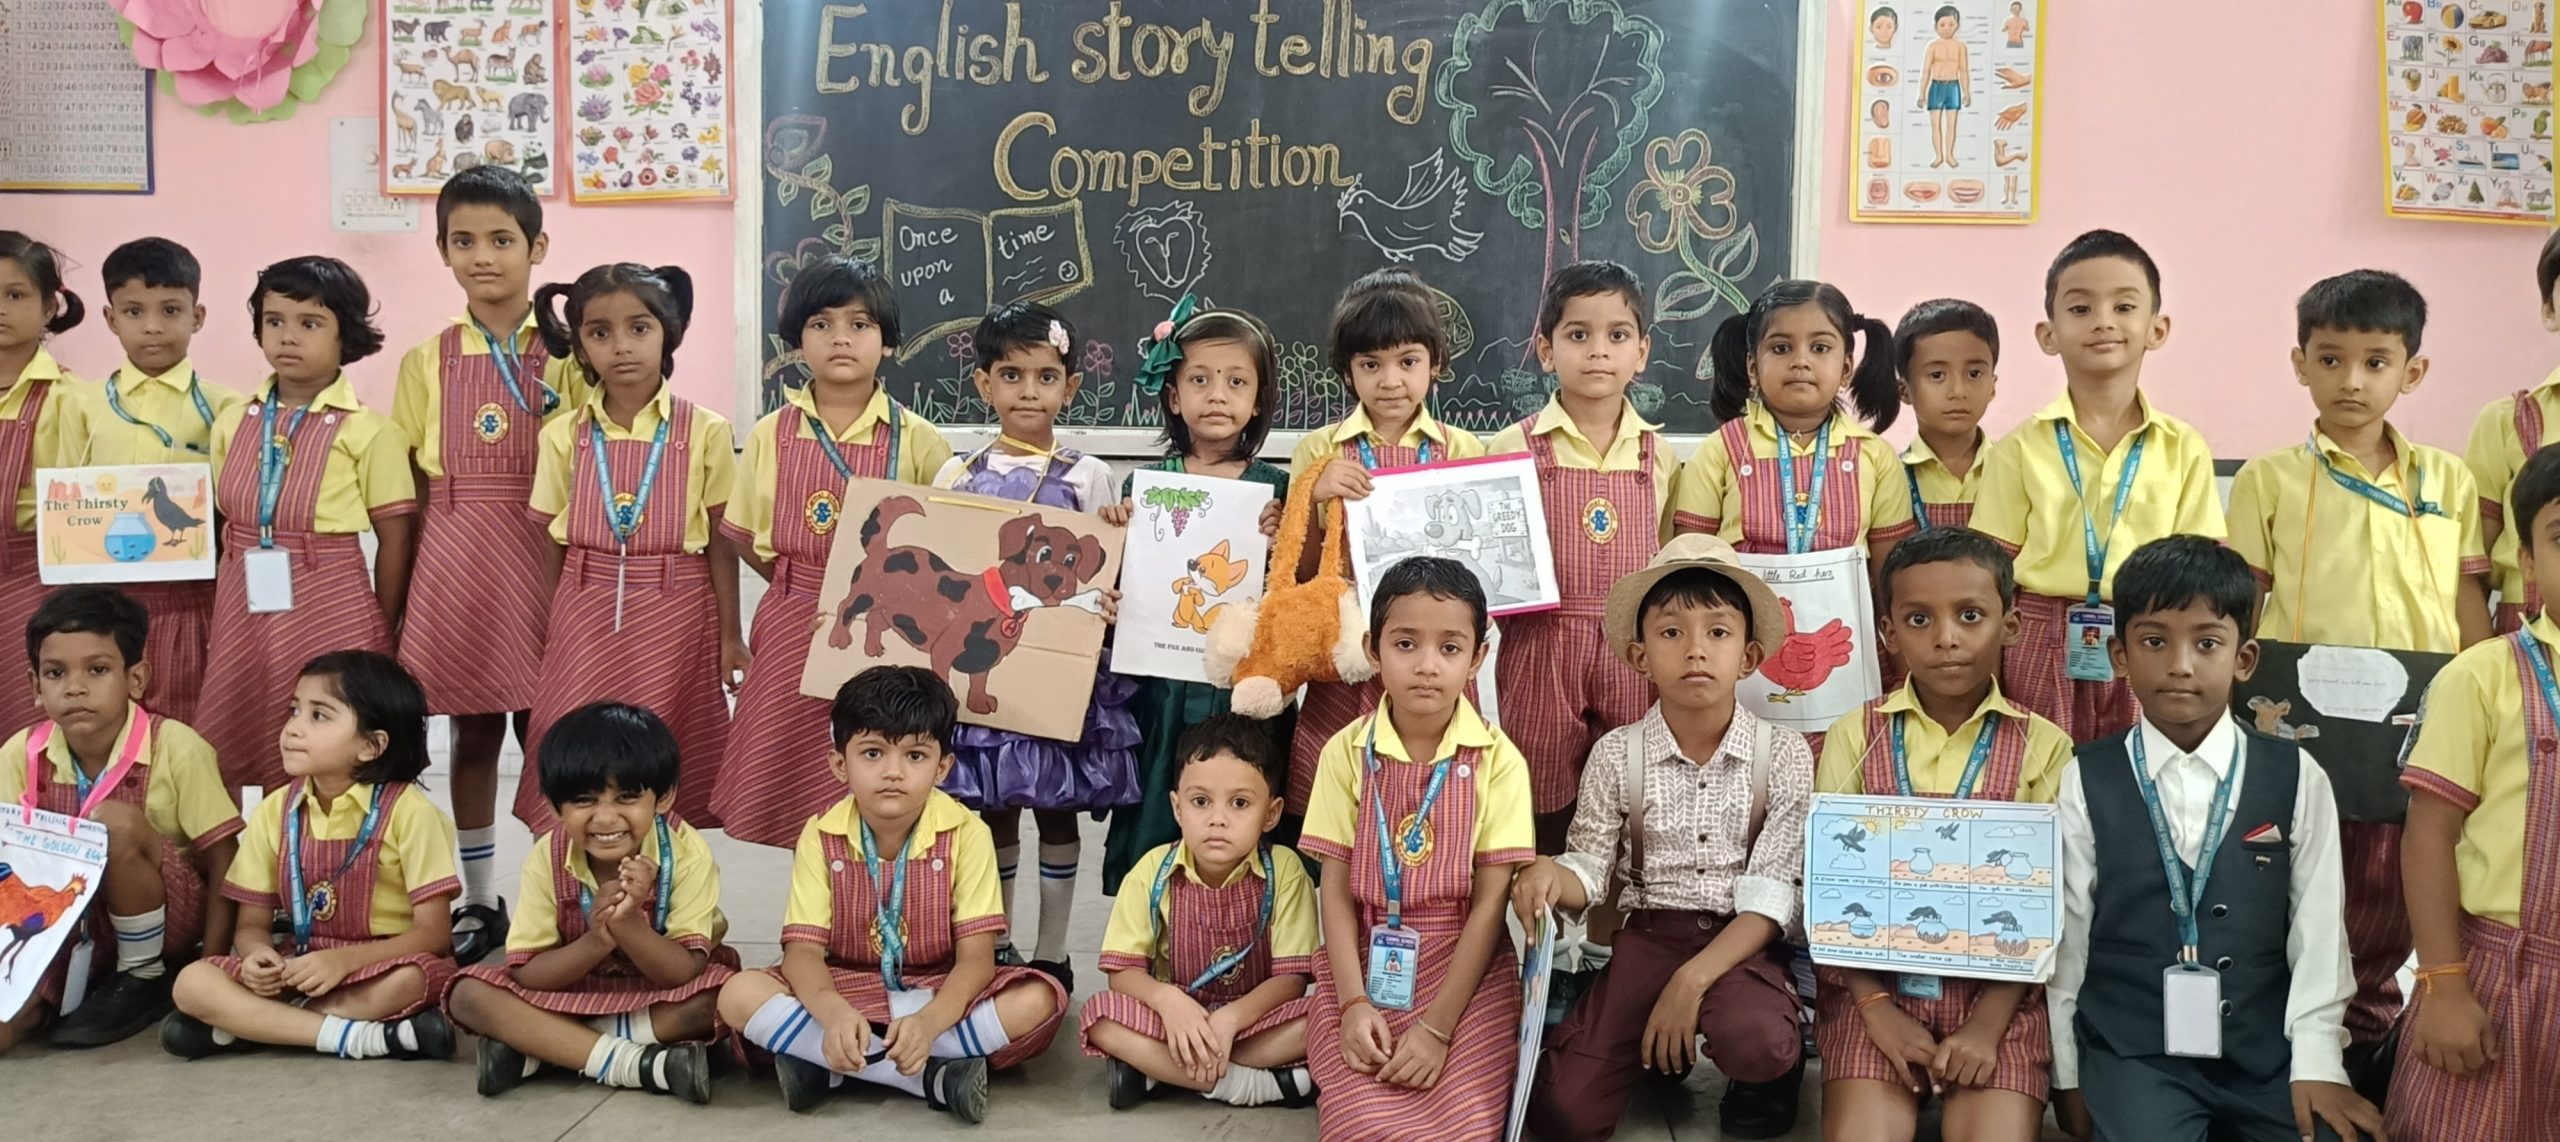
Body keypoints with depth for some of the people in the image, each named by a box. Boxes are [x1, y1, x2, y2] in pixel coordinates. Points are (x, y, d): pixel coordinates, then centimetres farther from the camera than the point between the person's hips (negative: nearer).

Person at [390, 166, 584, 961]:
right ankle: (479, 900, 21)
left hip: (544, 557, -2)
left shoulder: (566, 354, 0)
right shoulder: (427, 361, 6)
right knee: (472, 735, 9)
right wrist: (402, 591, 3)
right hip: (454, 560, 2)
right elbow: (409, 484, 7)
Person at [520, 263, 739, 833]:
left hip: (674, 619, -2)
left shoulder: (704, 431, -4)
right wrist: (546, 634, 9)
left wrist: (730, 636, 1)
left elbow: (721, 542, 0)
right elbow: (552, 548, 8)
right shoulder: (563, 436, 3)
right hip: (584, 620, 2)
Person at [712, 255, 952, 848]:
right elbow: (750, 542, 9)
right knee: (798, 791, 4)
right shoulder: (770, 436, 5)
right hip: (796, 634, 1)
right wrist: (812, 590, -2)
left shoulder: (917, 440, 0)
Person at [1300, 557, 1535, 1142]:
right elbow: (1336, 889, -1)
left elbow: (1489, 901, -7)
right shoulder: (1348, 751, -2)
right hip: (1365, 968, 1)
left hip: (1465, 970, 0)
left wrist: (1437, 1026, -13)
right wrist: (1353, 1003, -14)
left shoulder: (1498, 759, -6)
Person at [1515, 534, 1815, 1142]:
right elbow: (1592, 869, 3)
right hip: (1648, 935, 2)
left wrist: (1692, 979, -22)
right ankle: (1657, 1043, 19)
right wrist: (1551, 874, -23)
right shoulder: (1617, 754, -1)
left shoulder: (1782, 755, -5)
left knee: (1752, 1041, -35)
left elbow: (1770, 893, -10)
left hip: (1743, 941, -1)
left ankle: (1778, 1067, 4)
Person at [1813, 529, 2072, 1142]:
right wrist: (1876, 1006, -10)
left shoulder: (2043, 748, 0)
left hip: (1997, 993, 0)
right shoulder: (1855, 736, 2)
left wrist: (1988, 1024, -12)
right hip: (1876, 986, 0)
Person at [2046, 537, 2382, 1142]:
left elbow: (2318, 929, 1)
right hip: (2131, 1053, -2)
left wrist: (2317, 1060, -6)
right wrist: (2067, 1073, 3)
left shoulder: (2297, 780, 4)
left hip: (2271, 1053, 2)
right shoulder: (2086, 783, 0)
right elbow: (2066, 933, 2)